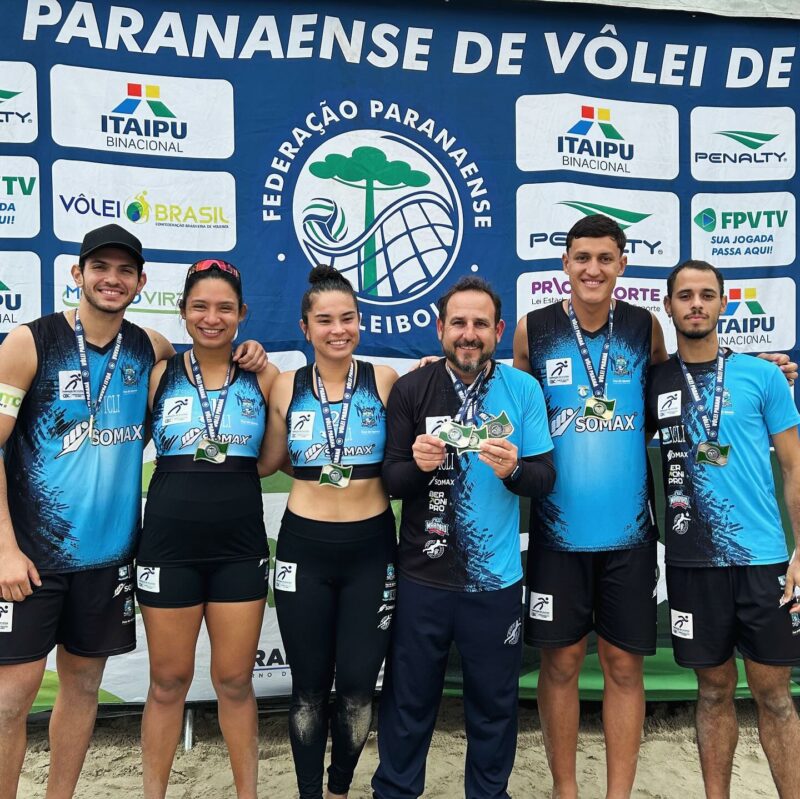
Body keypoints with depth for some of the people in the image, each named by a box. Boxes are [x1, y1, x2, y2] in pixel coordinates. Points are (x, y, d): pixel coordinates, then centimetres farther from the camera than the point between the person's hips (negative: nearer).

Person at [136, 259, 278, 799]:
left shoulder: (263, 377, 3)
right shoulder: (160, 375, 2)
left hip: (240, 543, 0)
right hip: (169, 540, 0)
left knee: (235, 680, 10)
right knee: (169, 680, 11)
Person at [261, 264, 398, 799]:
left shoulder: (385, 381, -2)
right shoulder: (286, 387, 2)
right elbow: (267, 462, 10)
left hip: (371, 548, 0)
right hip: (304, 548, 1)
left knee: (358, 685, 9)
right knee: (309, 686, 12)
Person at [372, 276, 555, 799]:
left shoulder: (524, 389, -4)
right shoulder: (411, 389, -4)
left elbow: (546, 479, -3)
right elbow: (391, 480, -3)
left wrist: (514, 469, -24)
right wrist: (417, 464, -24)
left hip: (496, 579, 1)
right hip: (423, 576, 0)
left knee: (494, 701, 17)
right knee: (409, 699, 15)